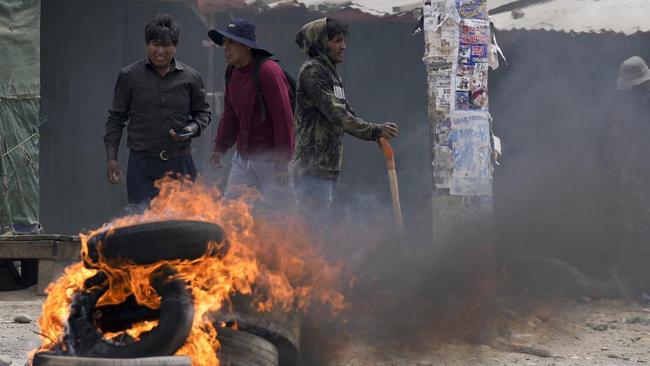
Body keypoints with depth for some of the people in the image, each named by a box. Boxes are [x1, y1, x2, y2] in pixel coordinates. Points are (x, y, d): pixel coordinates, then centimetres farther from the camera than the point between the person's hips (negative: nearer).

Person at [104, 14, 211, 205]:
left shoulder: (190, 78, 5)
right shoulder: (129, 76, 1)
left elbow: (203, 111, 17)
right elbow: (116, 119, 6)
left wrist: (193, 128, -6)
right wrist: (111, 159, 0)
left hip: (180, 165, 2)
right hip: (142, 165, -2)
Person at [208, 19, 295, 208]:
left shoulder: (268, 71, -17)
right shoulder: (232, 72, 8)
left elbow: (284, 118, -19)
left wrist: (282, 163, -20)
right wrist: (220, 147, 9)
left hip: (270, 160, -8)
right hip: (243, 159, 8)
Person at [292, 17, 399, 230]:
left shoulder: (330, 72, 19)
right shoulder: (313, 71, -11)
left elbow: (346, 112, 18)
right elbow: (335, 113, -19)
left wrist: (377, 132, 5)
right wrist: (374, 131, -20)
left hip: (330, 164, 10)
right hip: (314, 166, -10)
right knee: (313, 225, -12)